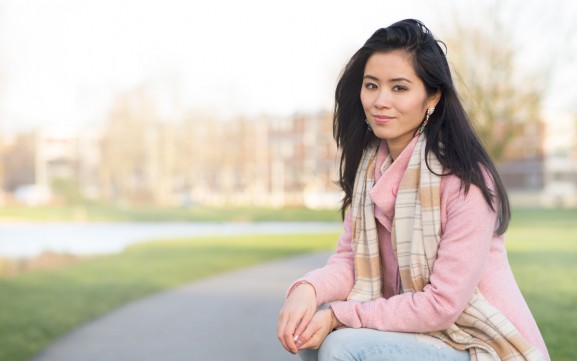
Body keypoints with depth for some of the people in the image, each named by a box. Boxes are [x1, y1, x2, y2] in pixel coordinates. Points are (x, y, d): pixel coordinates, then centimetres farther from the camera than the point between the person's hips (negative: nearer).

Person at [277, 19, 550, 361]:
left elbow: (441, 304, -22)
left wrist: (341, 316, -22)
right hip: (416, 329, 7)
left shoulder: (464, 179, -21)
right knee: (306, 329, -11)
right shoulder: (370, 166, 1)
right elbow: (350, 258, 0)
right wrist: (307, 289, -21)